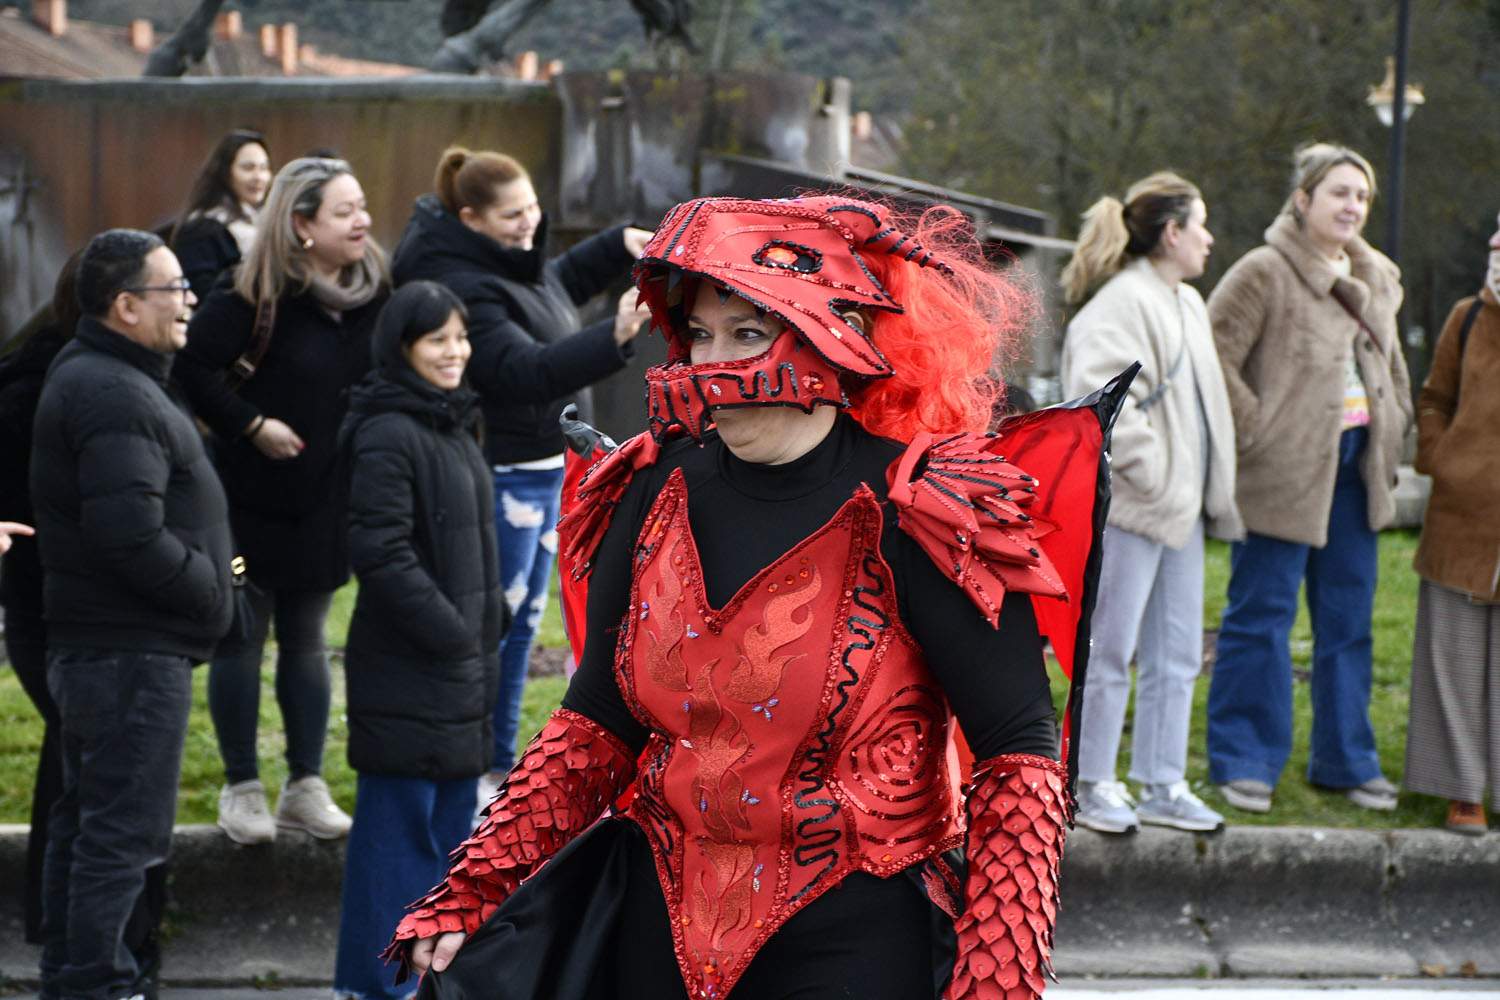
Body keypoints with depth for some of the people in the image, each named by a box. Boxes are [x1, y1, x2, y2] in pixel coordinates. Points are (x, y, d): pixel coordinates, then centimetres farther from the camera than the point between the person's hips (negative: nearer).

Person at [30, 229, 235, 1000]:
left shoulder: (88, 377, 16)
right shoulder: (115, 396, -19)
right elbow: (132, 535, -27)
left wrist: (207, 580, 11)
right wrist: (212, 590, -14)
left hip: (87, 644, 11)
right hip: (133, 652, -11)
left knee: (85, 818, 17)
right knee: (127, 829, -7)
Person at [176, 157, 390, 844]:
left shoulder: (372, 290, 1)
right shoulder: (255, 295, -17)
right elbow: (194, 367, -19)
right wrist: (251, 424, -20)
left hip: (329, 504, 6)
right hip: (256, 500, -6)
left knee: (306, 640, 14)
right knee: (242, 640, 5)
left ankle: (306, 787, 21)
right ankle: (241, 789, 14)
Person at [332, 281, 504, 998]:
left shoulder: (455, 427, 15)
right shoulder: (389, 435, -15)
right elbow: (380, 552, -21)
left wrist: (483, 644, 15)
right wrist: (450, 634, -17)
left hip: (457, 669, 9)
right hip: (404, 671, -9)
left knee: (450, 826, 14)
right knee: (400, 826, -4)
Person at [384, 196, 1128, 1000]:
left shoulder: (912, 516, -13)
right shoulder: (656, 493, 2)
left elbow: (1019, 753, -12)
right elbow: (598, 724, 8)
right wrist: (473, 891, -2)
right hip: (659, 918, 5)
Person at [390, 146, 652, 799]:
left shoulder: (513, 257, 5)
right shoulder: (459, 286, -25)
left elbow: (559, 284, 28)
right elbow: (524, 372, -35)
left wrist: (619, 247, 14)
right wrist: (614, 338, -44)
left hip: (544, 467, 10)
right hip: (499, 479, -10)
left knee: (521, 622, 18)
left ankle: (500, 764, 29)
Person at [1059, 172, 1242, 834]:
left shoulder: (1188, 304, 16)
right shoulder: (1122, 304, -15)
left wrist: (1209, 491, 16)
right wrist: (1147, 471, -22)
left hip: (1180, 507, 10)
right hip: (1126, 507, -10)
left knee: (1177, 656, 13)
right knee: (1111, 654, -1)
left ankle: (1163, 786, 21)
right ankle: (1092, 786, 10)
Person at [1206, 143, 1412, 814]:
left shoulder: (1376, 278, 13)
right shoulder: (1264, 273, -10)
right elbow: (1214, 355, -15)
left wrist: (1392, 429, 15)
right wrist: (1255, 431, -16)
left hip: (1355, 468, 7)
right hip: (1284, 470, -7)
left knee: (1349, 619, 12)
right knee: (1262, 614, -1)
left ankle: (1345, 760, 21)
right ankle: (1244, 761, 7)